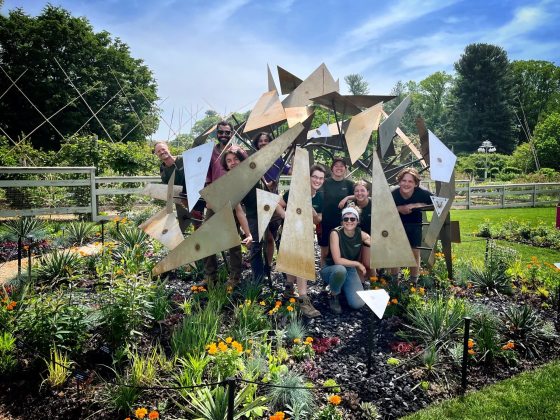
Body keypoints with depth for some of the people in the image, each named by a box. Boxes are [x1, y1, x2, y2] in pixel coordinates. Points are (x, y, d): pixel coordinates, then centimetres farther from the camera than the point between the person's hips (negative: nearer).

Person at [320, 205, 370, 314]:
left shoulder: (361, 234, -10)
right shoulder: (335, 233, -23)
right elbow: (337, 260, -28)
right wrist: (358, 264, -20)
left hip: (350, 270, 4)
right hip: (331, 270, -3)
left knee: (358, 304, -15)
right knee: (340, 269, -41)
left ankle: (343, 288, 19)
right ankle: (333, 296, -9)